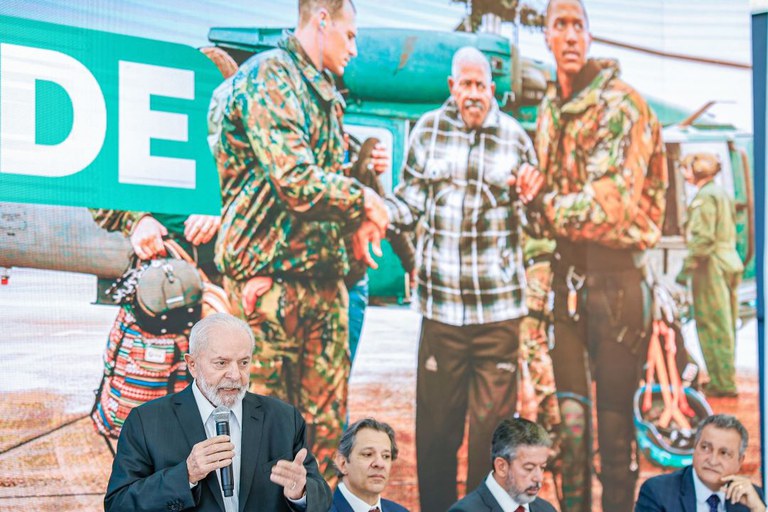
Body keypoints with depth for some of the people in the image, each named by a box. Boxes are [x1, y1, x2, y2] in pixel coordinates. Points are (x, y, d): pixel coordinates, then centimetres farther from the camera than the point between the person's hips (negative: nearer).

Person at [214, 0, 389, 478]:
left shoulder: (326, 93, 19)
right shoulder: (270, 75, -8)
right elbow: (298, 181, -19)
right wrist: (361, 198, -5)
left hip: (324, 273, 9)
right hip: (272, 274, -9)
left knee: (327, 420, 8)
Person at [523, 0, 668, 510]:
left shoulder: (621, 103, -10)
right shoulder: (549, 109, 13)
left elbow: (611, 205, -19)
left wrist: (546, 206, -12)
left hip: (615, 272, -6)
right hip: (565, 272, 6)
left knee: (615, 416, -1)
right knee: (570, 414, 11)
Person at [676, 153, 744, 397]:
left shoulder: (705, 196, -11)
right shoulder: (722, 193, 18)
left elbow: (703, 238, -20)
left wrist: (686, 268, -18)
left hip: (711, 267, -10)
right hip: (729, 263, 10)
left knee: (714, 327, -6)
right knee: (725, 326, 12)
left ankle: (723, 384, -6)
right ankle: (725, 380, 18)